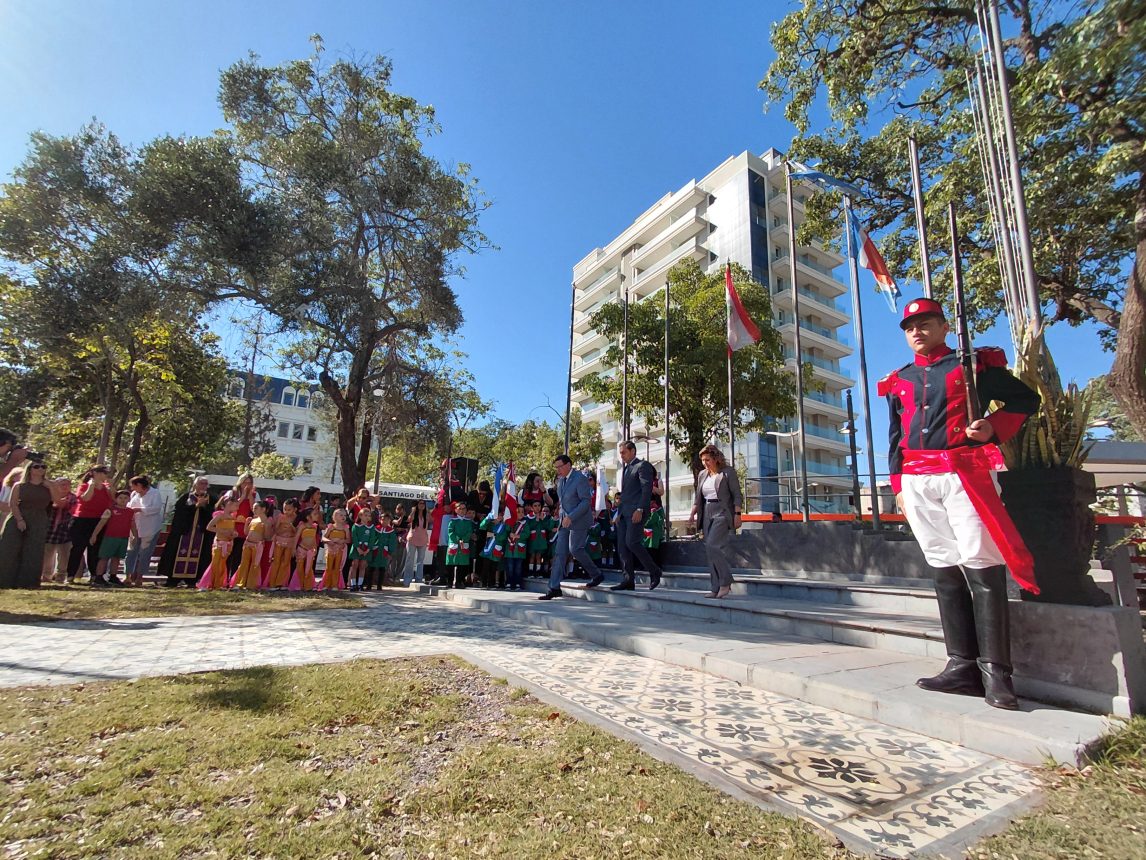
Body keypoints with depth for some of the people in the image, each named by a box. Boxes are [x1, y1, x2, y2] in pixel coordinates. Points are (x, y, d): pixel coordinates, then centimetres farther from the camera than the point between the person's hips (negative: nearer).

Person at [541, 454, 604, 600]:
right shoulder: (560, 480, 11)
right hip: (565, 521, 8)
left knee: (575, 549, -10)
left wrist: (571, 517, -24)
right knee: (559, 552, 2)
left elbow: (586, 501, -19)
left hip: (579, 521, -8)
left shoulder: (580, 479, -15)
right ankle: (554, 588, 3)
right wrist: (563, 516, 15)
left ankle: (597, 575, 12)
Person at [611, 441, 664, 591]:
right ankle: (627, 580, 6)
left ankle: (654, 572, 2)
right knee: (622, 545, 2)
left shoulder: (642, 466, -3)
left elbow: (647, 489, -12)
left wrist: (640, 510, -20)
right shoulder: (624, 468, 23)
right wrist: (619, 513, 16)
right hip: (624, 513, 8)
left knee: (632, 542, -15)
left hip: (636, 512, -8)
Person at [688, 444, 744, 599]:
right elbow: (698, 498, 18)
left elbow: (737, 495, -6)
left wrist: (737, 514, -13)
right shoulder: (703, 475, 14)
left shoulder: (728, 472, -3)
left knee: (712, 546, -19)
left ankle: (725, 581, -5)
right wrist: (692, 514, 7)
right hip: (707, 514, 7)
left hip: (722, 513, -7)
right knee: (711, 549, 4)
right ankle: (716, 588, 8)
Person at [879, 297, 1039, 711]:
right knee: (944, 570, 4)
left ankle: (995, 672, -1)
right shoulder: (898, 381, 19)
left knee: (980, 566, -8)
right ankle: (962, 665, 8)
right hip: (917, 482, 4)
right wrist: (898, 485, 12)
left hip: (964, 472, -4)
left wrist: (993, 429, -9)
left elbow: (1025, 399, 10)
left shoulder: (974, 364, 8)